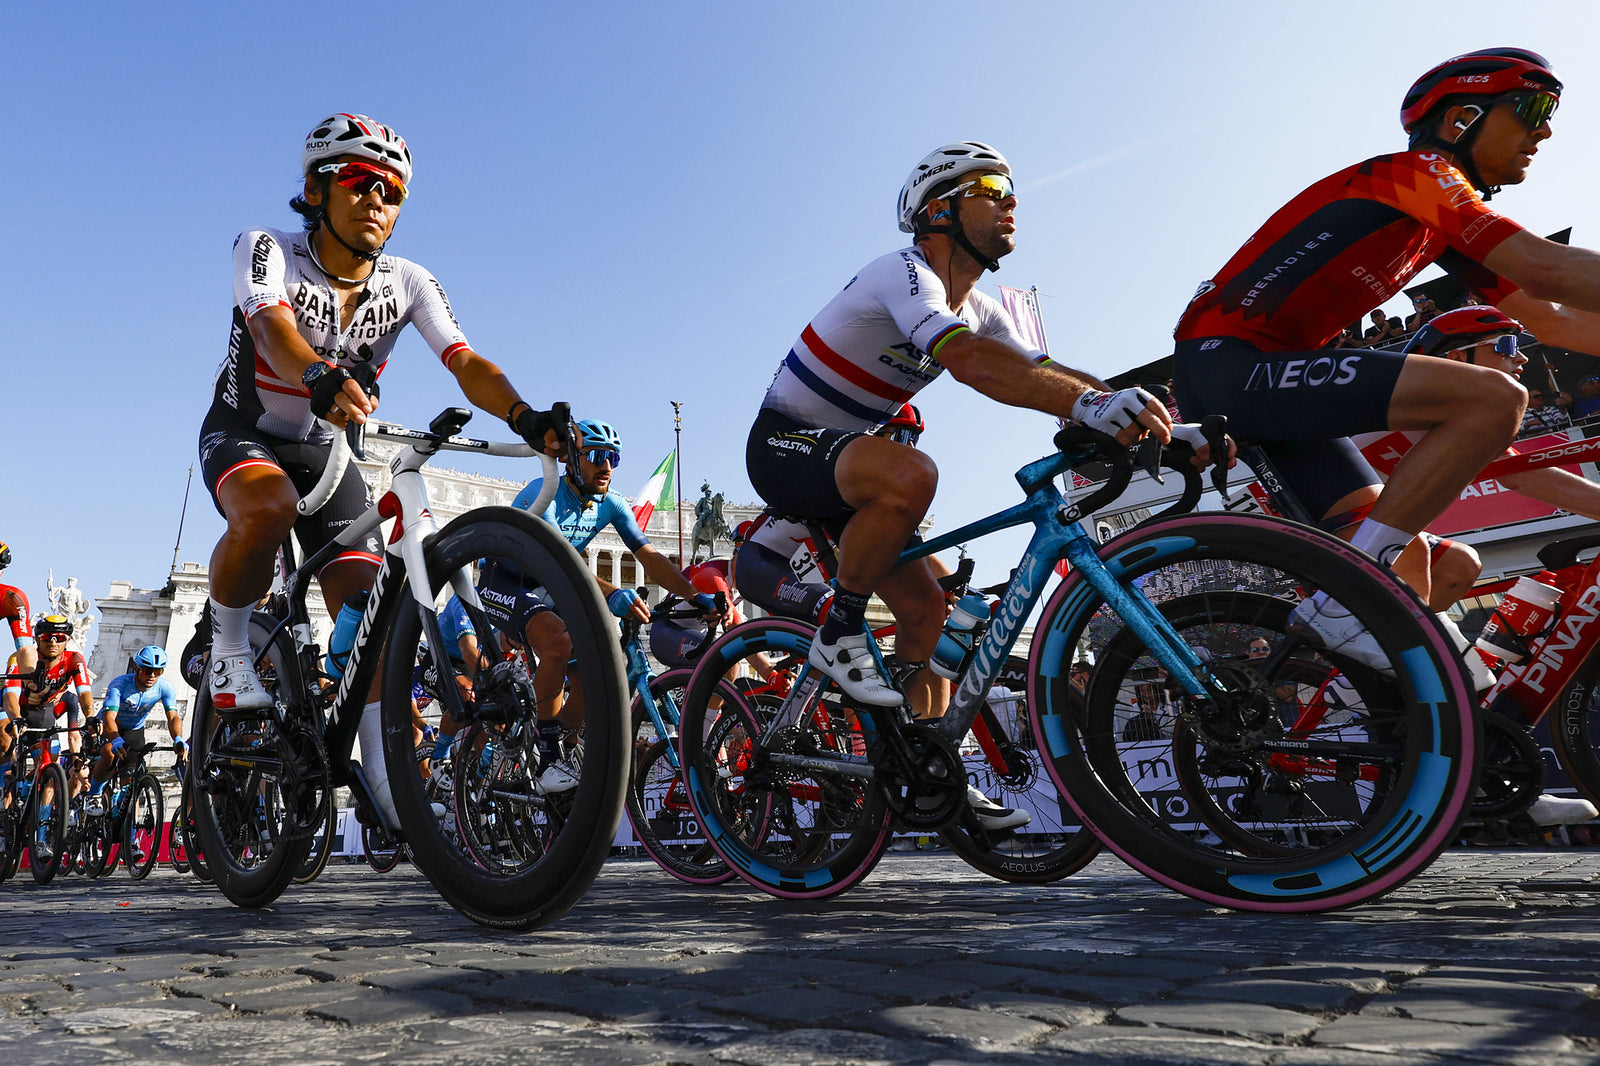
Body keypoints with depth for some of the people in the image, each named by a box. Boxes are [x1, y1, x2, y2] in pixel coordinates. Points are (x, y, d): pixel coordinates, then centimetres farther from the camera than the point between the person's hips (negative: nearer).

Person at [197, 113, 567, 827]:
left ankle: (385, 776, -4)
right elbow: (274, 328, -40)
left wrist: (525, 417, -46)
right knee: (269, 507, -38)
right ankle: (229, 642, -8)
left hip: (328, 449, 3)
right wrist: (322, 381, -64)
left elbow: (466, 363, -25)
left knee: (364, 602, -11)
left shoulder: (407, 284, -11)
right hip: (244, 434, -3)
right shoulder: (267, 250, -19)